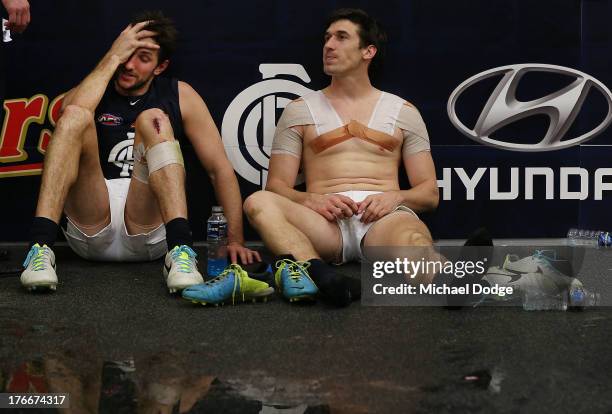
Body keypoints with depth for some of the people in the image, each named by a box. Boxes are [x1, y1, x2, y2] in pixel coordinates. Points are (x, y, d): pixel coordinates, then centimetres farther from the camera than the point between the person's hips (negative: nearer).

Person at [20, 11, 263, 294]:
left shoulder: (180, 96, 10)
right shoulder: (93, 92, 11)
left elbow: (220, 169, 4)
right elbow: (72, 116, -16)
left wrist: (235, 240, -6)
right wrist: (114, 56, -8)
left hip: (150, 231, 0)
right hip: (90, 230, 0)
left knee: (153, 119, -20)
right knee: (76, 115, -20)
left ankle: (180, 251, -39)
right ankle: (40, 248, -36)